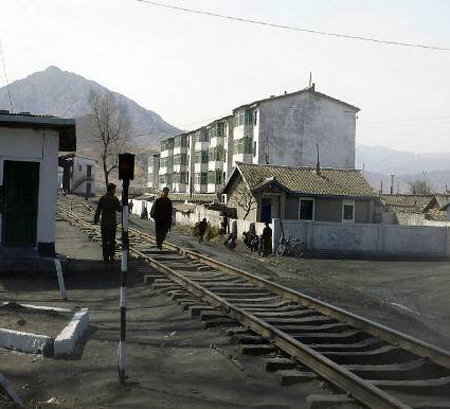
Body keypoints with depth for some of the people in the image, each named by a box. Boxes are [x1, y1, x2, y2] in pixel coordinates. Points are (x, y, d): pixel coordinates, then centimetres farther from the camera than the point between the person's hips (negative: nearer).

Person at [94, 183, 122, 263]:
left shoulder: (102, 198, -1)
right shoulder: (115, 199, -7)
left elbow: (98, 210, -3)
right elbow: (120, 209, 1)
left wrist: (95, 220, 5)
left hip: (104, 223, 1)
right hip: (113, 223, -1)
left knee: (105, 241, 7)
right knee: (112, 241, 9)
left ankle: (106, 258, 8)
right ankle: (111, 256, 4)